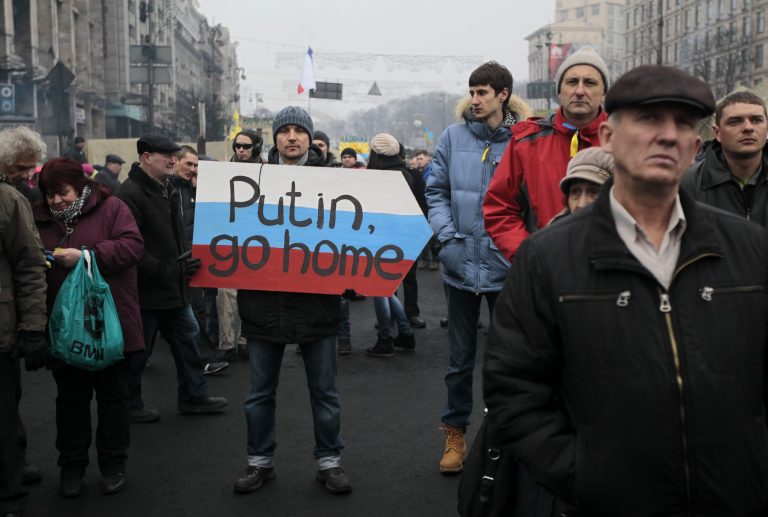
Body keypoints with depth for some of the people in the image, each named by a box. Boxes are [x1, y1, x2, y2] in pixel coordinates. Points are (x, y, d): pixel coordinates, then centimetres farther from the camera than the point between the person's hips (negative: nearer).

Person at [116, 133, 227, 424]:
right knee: (138, 352, 6)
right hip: (145, 290, -9)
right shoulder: (130, 194, -19)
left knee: (187, 337, 15)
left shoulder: (168, 190, 12)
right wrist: (166, 271, -23)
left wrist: (186, 260, 8)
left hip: (173, 287, 9)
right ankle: (130, 406, 22)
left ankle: (193, 396, 27)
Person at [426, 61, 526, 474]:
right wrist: (447, 237, -8)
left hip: (506, 266, -1)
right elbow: (436, 191, 4)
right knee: (460, 358, 12)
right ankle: (455, 433, 27)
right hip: (461, 264, 2)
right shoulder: (453, 137, 2)